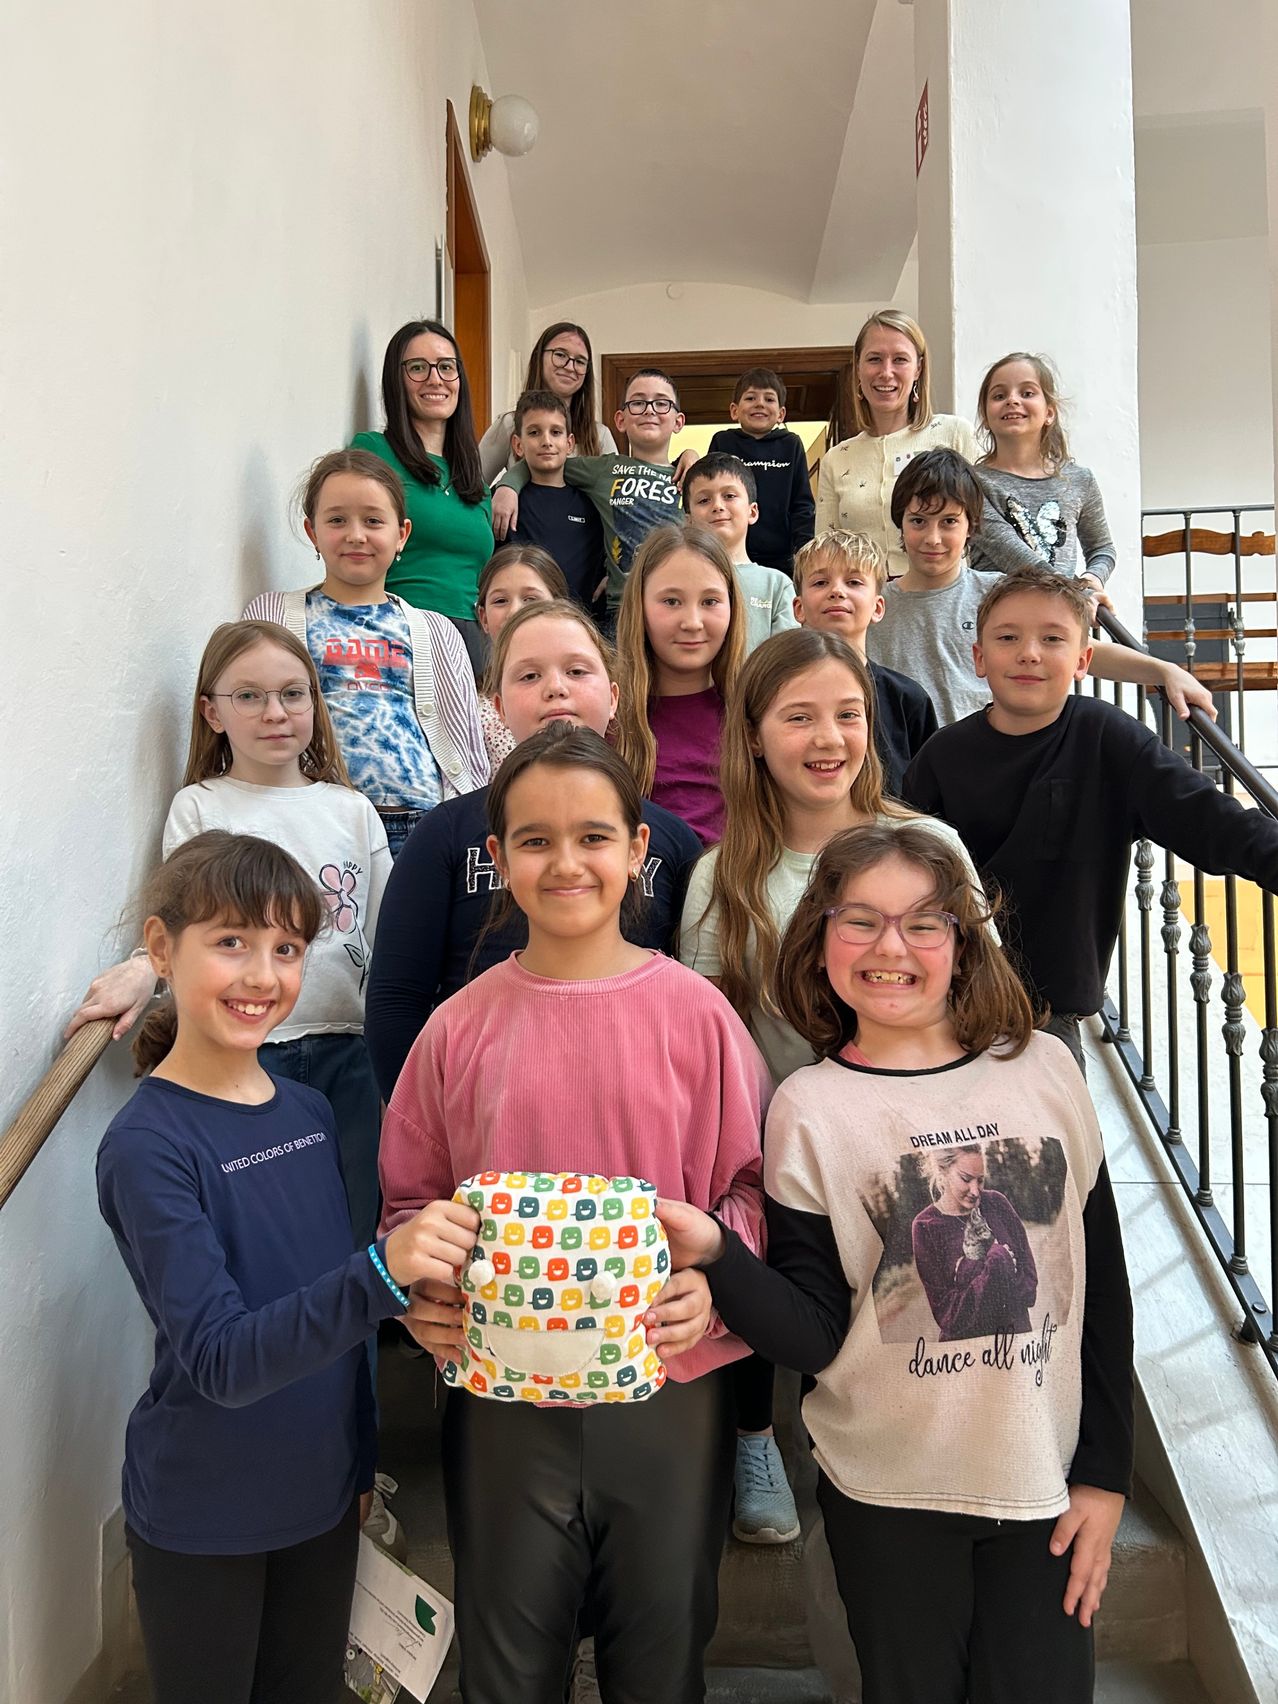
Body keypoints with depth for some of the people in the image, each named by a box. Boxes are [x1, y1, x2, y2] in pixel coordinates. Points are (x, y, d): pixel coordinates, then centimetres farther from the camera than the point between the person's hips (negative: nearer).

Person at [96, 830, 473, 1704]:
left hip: (323, 1495, 5)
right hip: (201, 1518, -5)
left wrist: (363, 1461, 13)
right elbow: (221, 1360, -27)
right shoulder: (147, 1144, -20)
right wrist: (383, 1270, -40)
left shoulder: (310, 1110, -1)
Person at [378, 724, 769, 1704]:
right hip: (503, 1394, 1)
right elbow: (411, 1195, 6)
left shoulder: (694, 1011, -7)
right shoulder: (460, 1026, -4)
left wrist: (712, 1281, -18)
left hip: (670, 1390, 0)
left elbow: (750, 1181, -1)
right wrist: (422, 1291, -11)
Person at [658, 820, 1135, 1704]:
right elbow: (815, 1336, -11)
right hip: (888, 1495, -1)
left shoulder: (1043, 1069, -3)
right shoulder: (809, 1109, -8)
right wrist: (715, 1253, -28)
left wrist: (1106, 1472, 3)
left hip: (1047, 1484, 2)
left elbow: (1103, 1285, 3)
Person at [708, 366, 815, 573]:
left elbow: (804, 505, 8)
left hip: (782, 559, 1)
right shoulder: (722, 443, 8)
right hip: (731, 558, -1)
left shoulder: (791, 445, 10)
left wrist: (806, 552, -1)